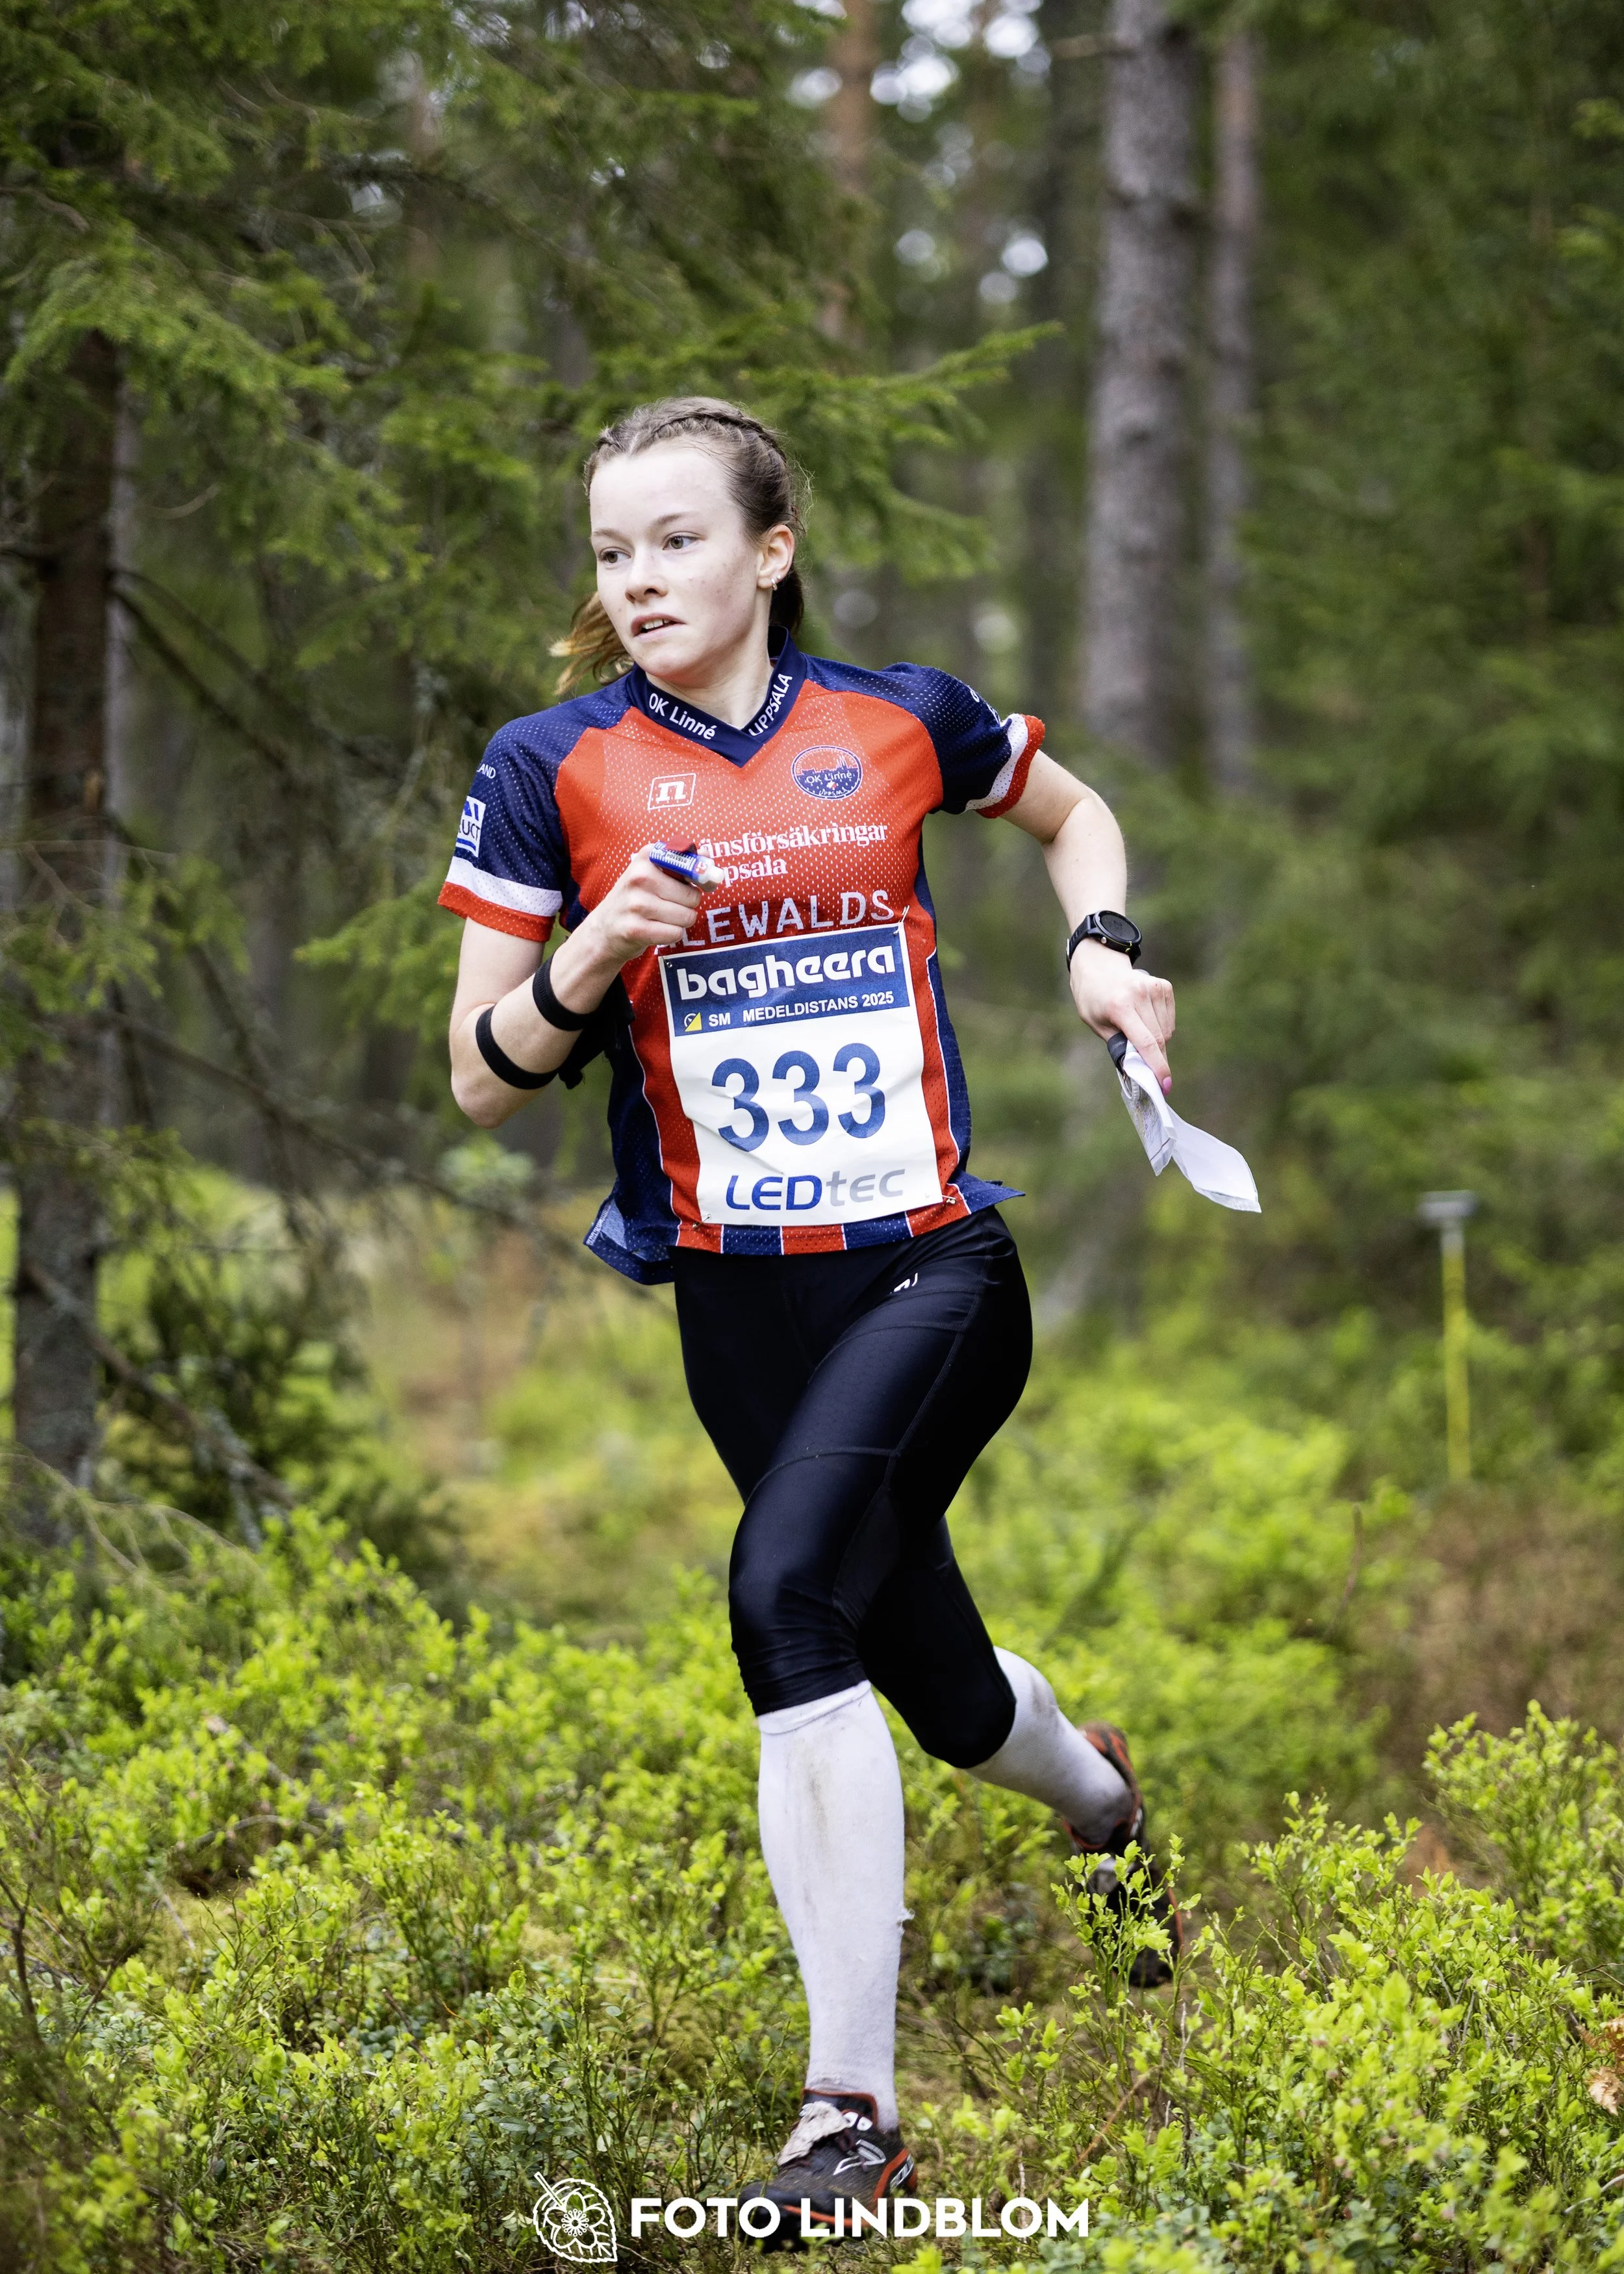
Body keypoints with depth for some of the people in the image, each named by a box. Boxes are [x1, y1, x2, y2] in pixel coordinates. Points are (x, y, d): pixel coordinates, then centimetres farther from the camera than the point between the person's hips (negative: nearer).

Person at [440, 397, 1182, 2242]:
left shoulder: (902, 717, 1)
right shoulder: (551, 769, -1)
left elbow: (1074, 815, 23)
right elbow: (482, 1081, 0)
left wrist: (1100, 952, 5)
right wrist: (594, 955, -18)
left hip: (935, 1261, -2)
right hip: (737, 1295, 2)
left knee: (789, 1595, -25)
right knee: (932, 1676, 11)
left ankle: (847, 2110, -20)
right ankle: (1108, 1802, 49)